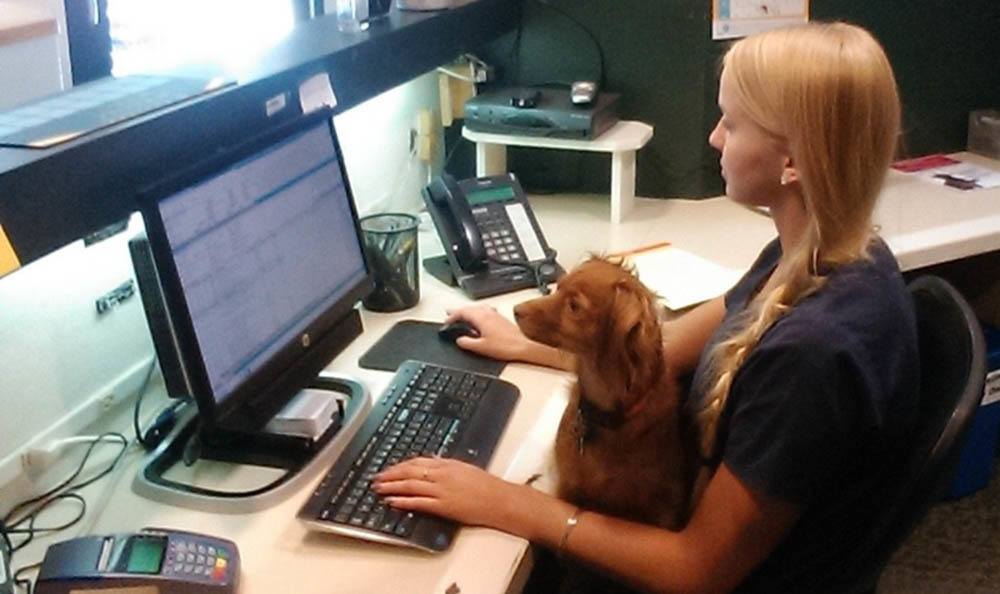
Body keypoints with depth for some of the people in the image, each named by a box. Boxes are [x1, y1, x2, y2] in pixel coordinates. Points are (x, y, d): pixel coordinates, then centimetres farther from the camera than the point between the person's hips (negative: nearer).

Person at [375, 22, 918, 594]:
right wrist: (527, 345, 16)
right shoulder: (814, 257, -6)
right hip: (714, 521, 7)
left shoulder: (814, 349, -35)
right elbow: (669, 346, 10)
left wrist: (505, 504, -23)